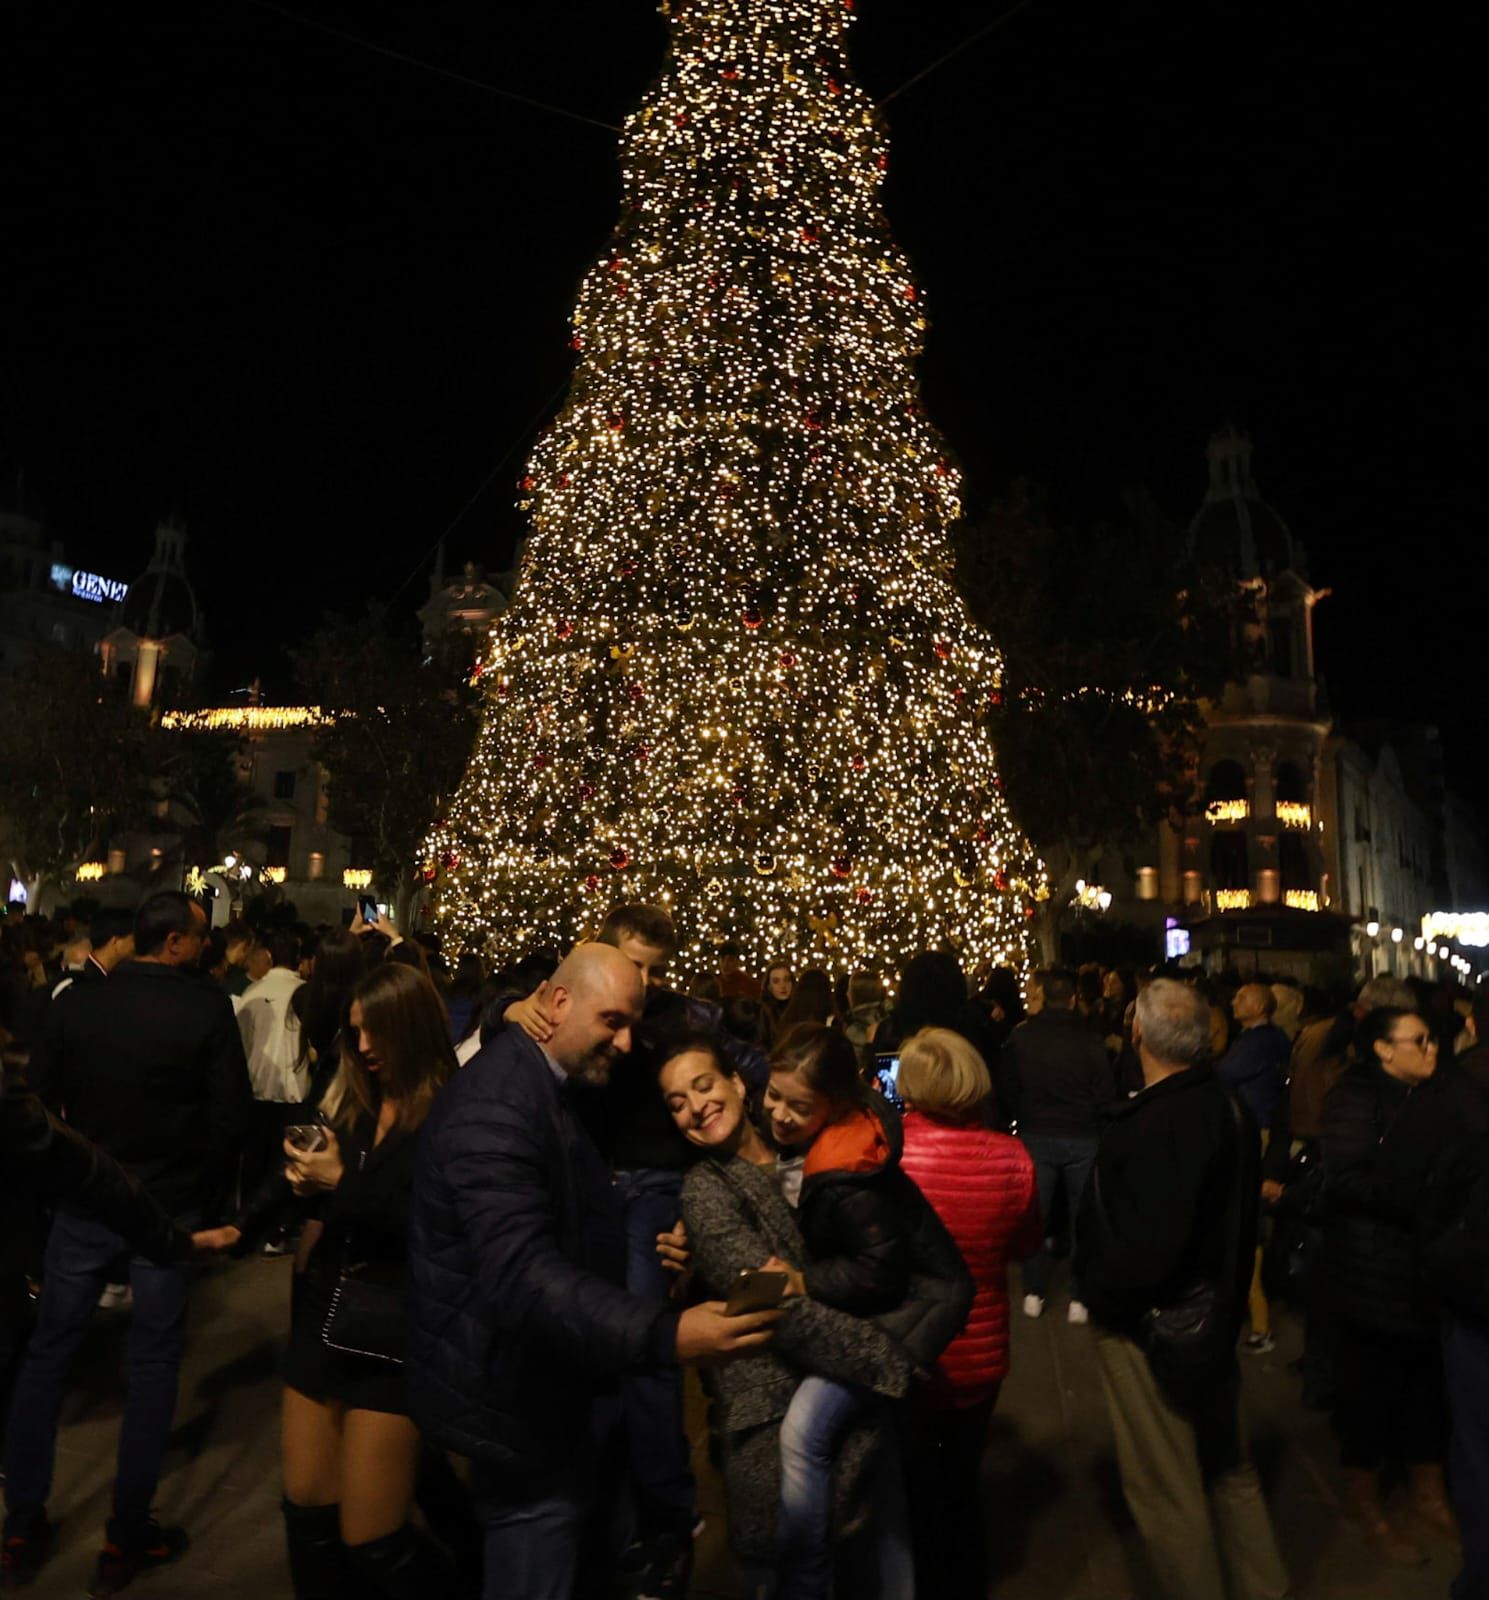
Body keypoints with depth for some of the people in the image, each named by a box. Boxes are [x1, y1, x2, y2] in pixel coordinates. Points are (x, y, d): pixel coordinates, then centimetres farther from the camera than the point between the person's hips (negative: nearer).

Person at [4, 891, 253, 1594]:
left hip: (84, 1200, 3)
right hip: (170, 1207, -3)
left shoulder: (75, 1002, -5)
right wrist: (209, 1203, 1)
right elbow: (231, 1115, -13)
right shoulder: (208, 1008, -14)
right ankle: (126, 1538, 20)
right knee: (152, 1365, 10)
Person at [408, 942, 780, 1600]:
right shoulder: (495, 1105, -28)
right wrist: (665, 1335, -48)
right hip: (511, 1398, -10)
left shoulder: (547, 1083, 5)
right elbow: (520, 1273, -39)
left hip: (542, 1384, 10)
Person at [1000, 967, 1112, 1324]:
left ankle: (1034, 1293, 19)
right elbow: (1105, 1094, -8)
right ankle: (1080, 1298, 15)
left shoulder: (1020, 1036, -8)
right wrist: (1092, 1122, 10)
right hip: (1083, 1137, -1)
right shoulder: (1091, 1039, -12)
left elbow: (1008, 1092, -2)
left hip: (1036, 1136, 1)